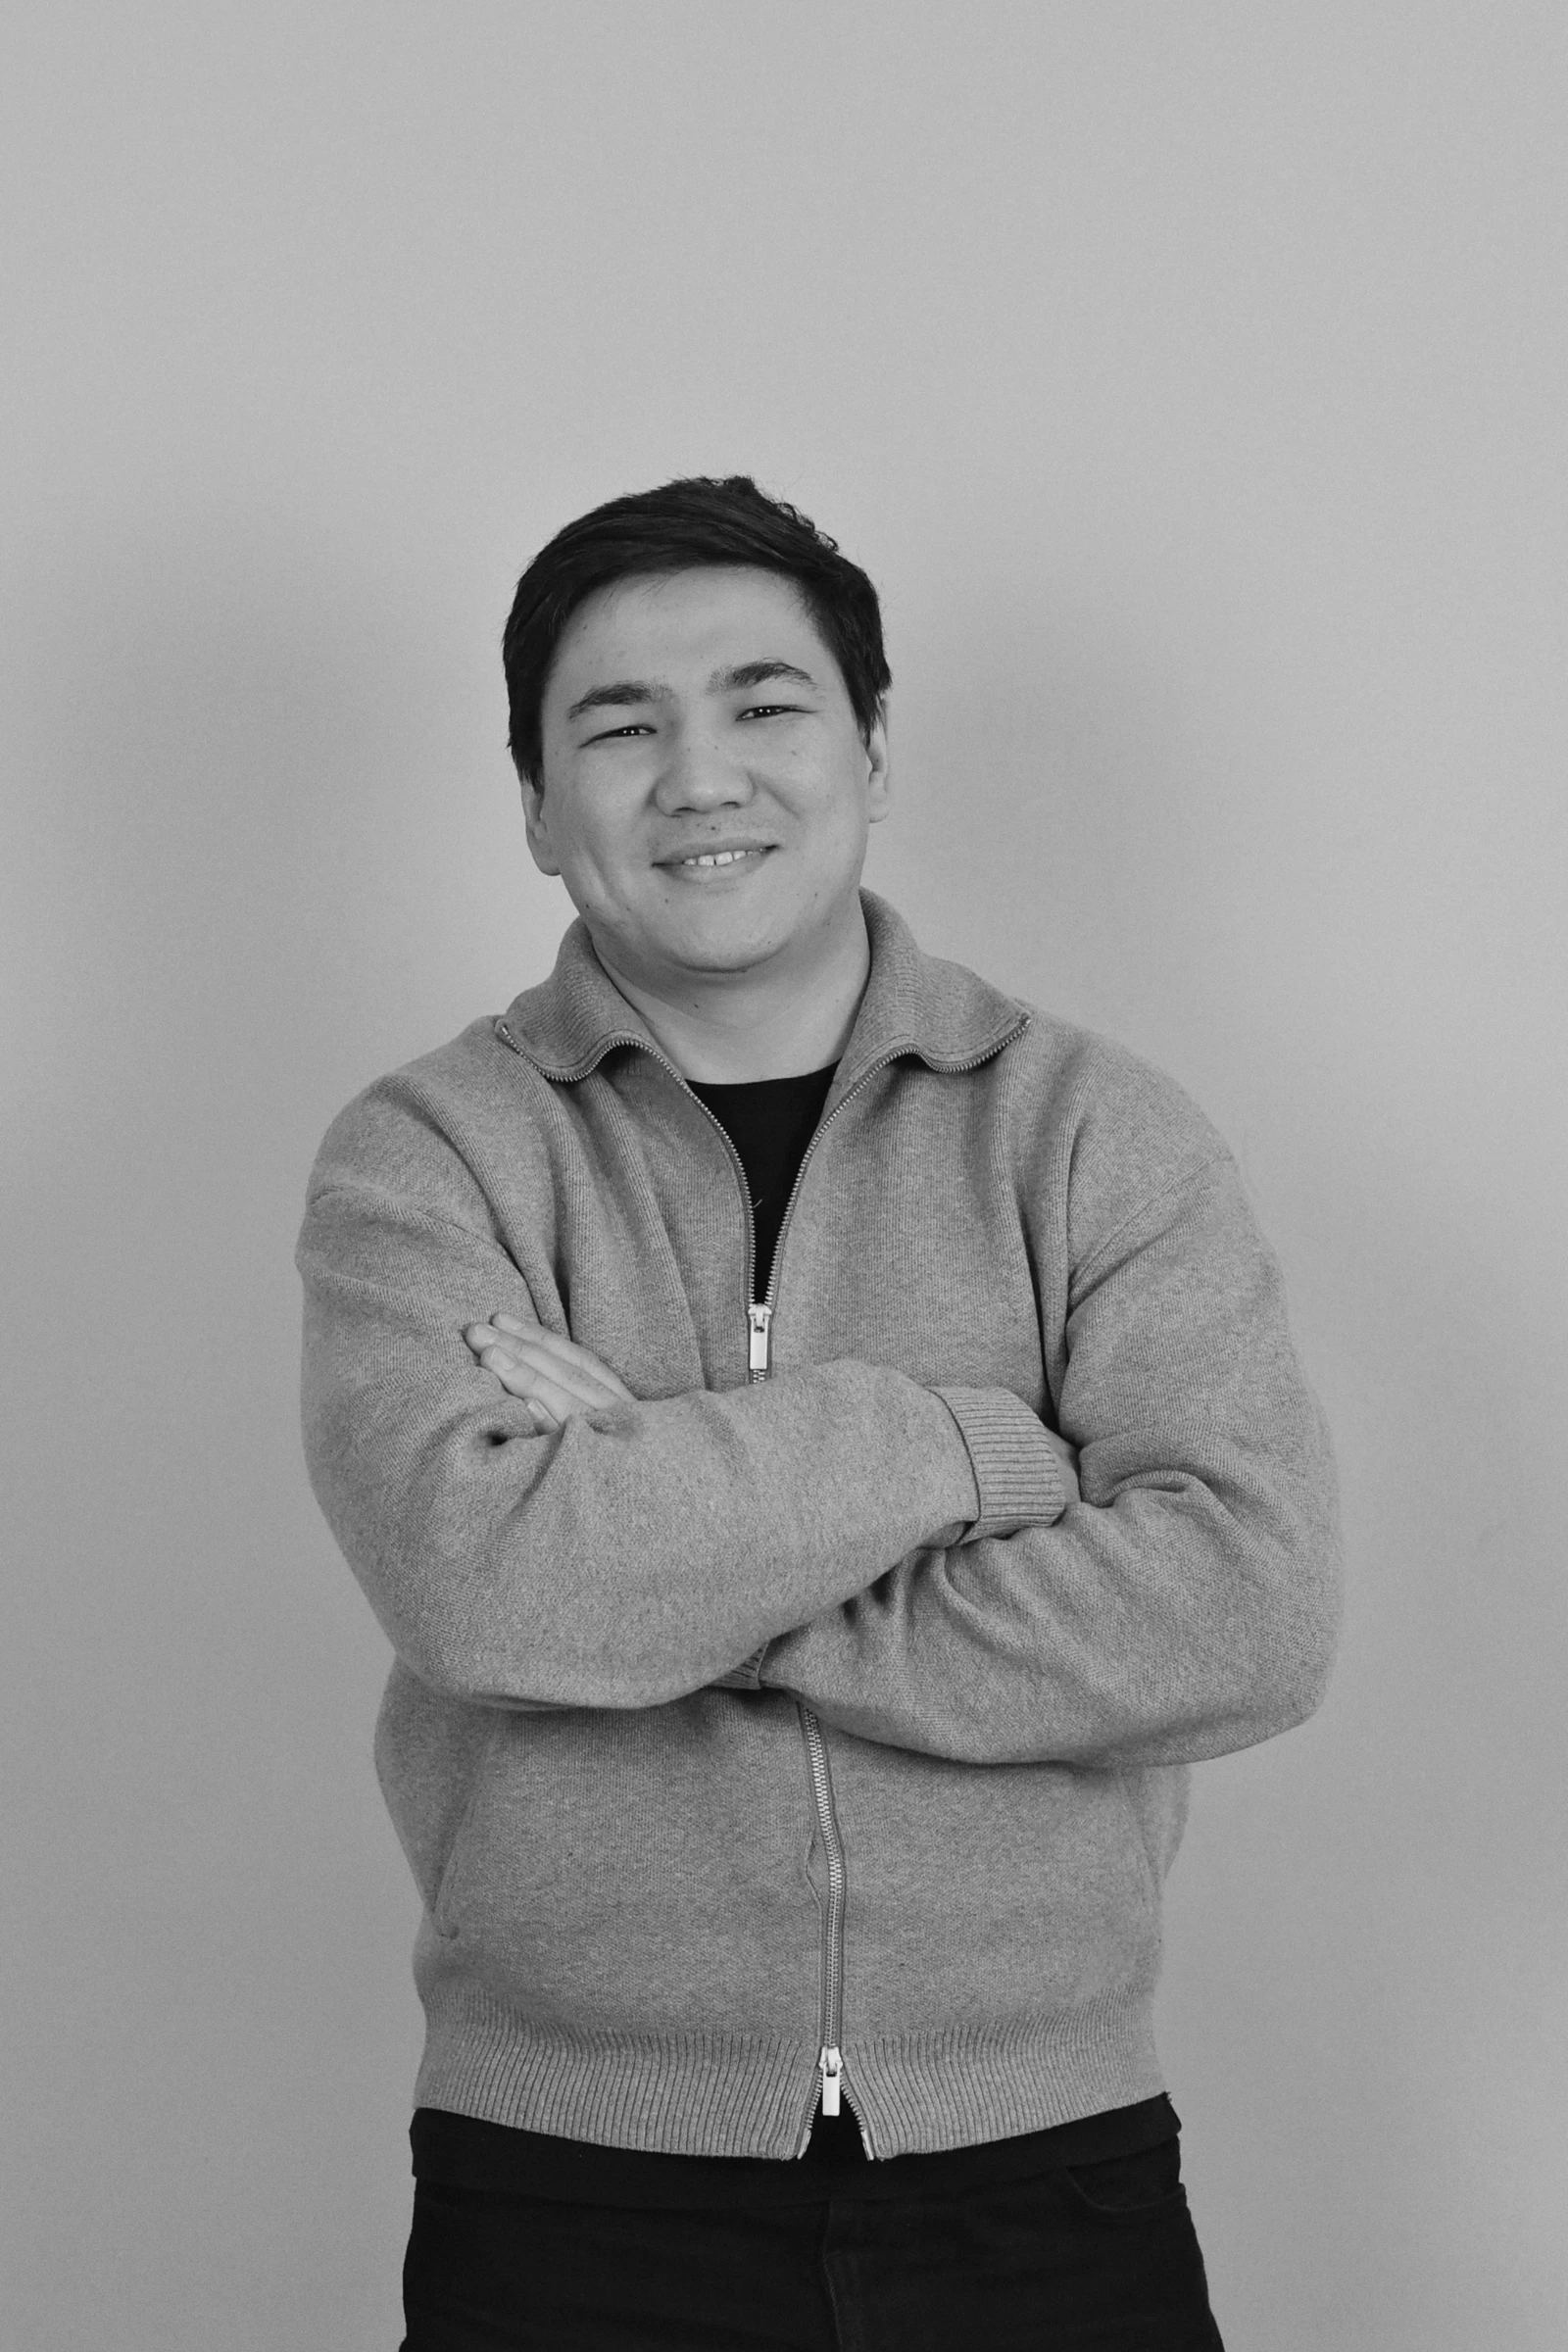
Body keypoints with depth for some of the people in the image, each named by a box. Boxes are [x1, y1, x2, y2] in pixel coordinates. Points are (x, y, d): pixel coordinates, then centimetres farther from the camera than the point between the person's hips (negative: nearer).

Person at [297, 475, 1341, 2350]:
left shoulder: (1094, 1133, 1)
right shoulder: (426, 1157, -1)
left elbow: (1251, 1611, -12)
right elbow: (477, 1578, -19)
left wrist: (676, 1580, -14)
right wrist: (966, 1445, -15)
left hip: (1047, 2169, 1)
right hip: (572, 2190, -1)